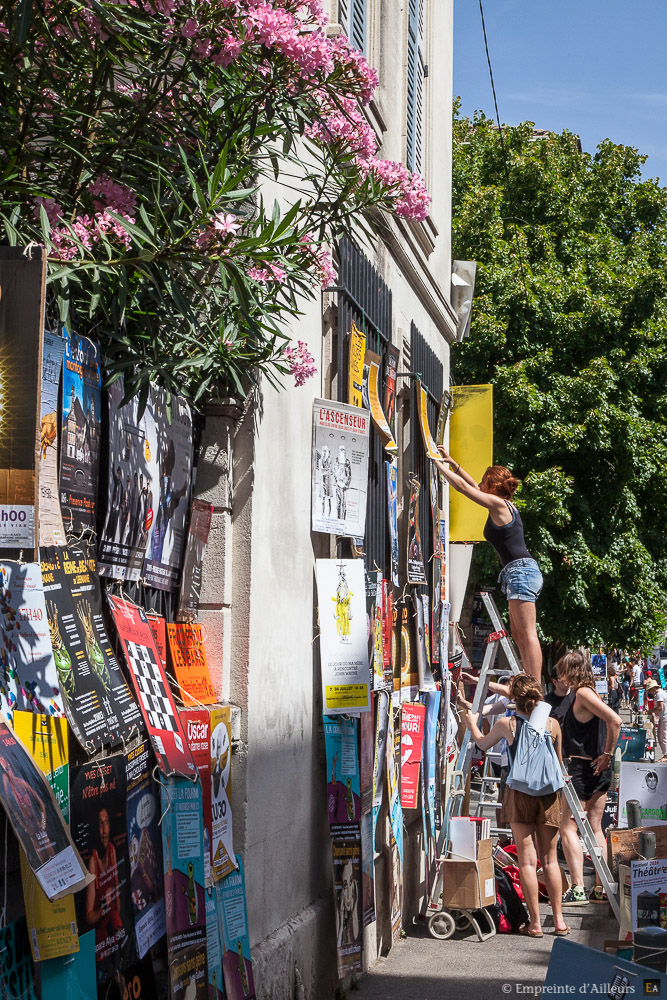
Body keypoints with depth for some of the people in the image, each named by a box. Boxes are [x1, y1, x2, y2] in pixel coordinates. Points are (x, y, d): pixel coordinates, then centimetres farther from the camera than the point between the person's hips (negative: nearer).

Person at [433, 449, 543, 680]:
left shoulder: (497, 504, -8)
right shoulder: (506, 505, 17)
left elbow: (462, 487, -5)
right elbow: (472, 486, 30)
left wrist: (438, 464, 5)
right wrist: (452, 462, 32)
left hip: (521, 570, -10)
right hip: (523, 572, 10)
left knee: (528, 634, -14)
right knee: (518, 634, 10)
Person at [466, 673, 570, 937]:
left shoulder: (506, 724, -4)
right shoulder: (552, 724, -1)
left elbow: (483, 744, 15)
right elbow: (559, 760, 12)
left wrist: (472, 724, 33)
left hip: (520, 794, -2)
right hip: (549, 794, 2)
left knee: (527, 860, 2)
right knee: (550, 859, 12)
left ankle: (535, 923, 3)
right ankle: (559, 921, 13)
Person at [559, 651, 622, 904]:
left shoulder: (583, 693, -13)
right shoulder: (592, 693, 15)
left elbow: (614, 720, -25)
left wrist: (608, 754, -19)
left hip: (582, 768, -9)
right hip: (598, 770, 9)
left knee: (568, 828, -7)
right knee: (595, 828, 12)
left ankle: (577, 890, -13)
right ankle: (601, 888, 13)